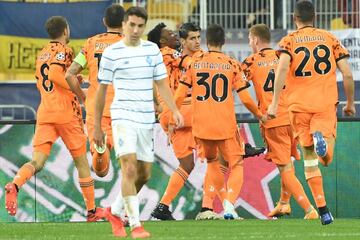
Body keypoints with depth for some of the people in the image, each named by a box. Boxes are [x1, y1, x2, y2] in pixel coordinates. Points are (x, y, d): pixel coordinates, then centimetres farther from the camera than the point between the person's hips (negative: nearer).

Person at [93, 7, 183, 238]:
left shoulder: (152, 49, 9)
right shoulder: (112, 53, -3)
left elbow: (161, 83, 13)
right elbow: (102, 89, 3)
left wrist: (175, 110, -1)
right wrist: (97, 126, 4)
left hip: (147, 119, 5)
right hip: (123, 116, -5)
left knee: (144, 174, 9)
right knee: (130, 168, -18)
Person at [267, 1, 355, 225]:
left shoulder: (289, 41, 4)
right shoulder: (330, 38, 9)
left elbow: (282, 68, -15)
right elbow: (347, 74, 3)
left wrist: (275, 103, -17)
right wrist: (350, 103, 16)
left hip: (299, 106, 0)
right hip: (326, 105, 0)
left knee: (310, 157, 8)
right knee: (326, 159, -2)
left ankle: (323, 211, -1)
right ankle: (322, 138, -38)